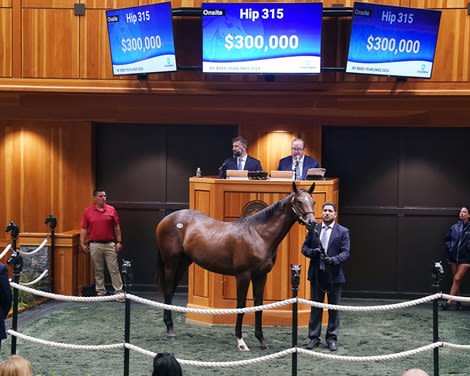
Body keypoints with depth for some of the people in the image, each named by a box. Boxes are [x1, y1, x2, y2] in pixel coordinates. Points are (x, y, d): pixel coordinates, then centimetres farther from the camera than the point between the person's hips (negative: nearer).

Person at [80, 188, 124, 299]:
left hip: (110, 244, 0)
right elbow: (84, 229, 4)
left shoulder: (111, 210, 3)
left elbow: (116, 227, 6)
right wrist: (82, 243, -3)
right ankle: (100, 292, 16)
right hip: (95, 245, 0)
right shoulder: (88, 211, 2)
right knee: (98, 270, 8)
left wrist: (119, 242, 1)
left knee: (114, 269, -1)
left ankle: (119, 292, 0)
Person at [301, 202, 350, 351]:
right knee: (315, 307, 8)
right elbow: (304, 248, 9)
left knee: (334, 308, 6)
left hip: (334, 276, -2)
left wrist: (334, 259, -27)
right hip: (316, 274, 2)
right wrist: (312, 252, -13)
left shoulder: (343, 232, -1)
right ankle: (314, 338, 15)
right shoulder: (313, 229, 7)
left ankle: (332, 339, 15)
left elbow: (345, 252, -8)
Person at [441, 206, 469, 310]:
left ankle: (449, 302, -12)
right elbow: (447, 239, 18)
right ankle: (458, 303, 16)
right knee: (455, 280, 9)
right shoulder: (454, 227, 6)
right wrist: (450, 247, 5)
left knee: (457, 279, -11)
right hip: (453, 257, 5)